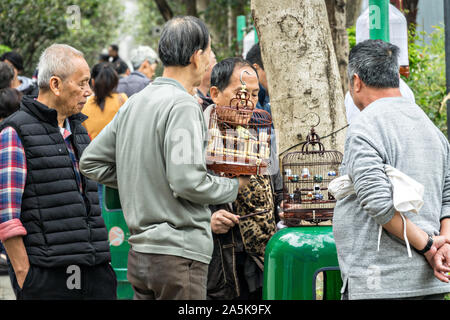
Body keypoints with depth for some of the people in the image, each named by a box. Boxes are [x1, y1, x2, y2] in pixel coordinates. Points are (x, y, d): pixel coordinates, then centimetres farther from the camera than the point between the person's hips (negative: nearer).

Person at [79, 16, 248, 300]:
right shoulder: (183, 105, -14)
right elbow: (188, 181, -21)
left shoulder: (134, 103, 12)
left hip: (139, 254, 9)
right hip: (179, 253, -9)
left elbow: (91, 161, 18)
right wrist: (234, 186, -4)